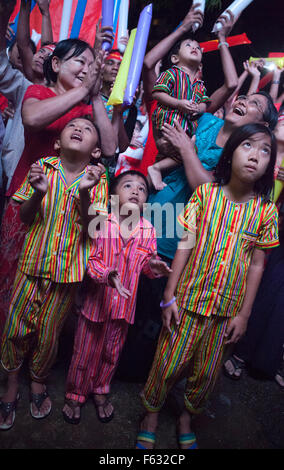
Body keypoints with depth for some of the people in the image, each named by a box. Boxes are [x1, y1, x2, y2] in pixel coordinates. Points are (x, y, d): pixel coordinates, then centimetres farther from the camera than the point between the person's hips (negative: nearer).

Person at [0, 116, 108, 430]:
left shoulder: (97, 181, -5)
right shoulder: (42, 168, -2)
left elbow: (92, 231, -12)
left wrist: (84, 193, -28)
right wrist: (38, 192, -20)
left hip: (68, 269, -1)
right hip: (33, 262, 1)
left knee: (49, 331, 12)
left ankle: (38, 380, 40)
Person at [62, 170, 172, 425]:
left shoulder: (148, 230, -6)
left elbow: (147, 261, 3)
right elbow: (91, 258, -15)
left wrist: (152, 266, -19)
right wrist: (107, 275, -32)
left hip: (124, 302, 3)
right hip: (96, 298, -3)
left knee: (111, 351, 21)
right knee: (85, 350, 15)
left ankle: (100, 391, 47)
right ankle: (75, 394, 40)